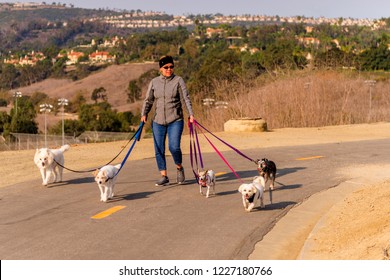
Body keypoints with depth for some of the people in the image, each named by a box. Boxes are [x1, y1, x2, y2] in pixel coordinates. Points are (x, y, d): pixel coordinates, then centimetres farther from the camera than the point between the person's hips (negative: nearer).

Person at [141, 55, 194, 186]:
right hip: (158, 121, 3)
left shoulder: (178, 80, 1)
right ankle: (164, 176, 13)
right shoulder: (154, 82, 8)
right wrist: (144, 114, -3)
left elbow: (186, 98, -4)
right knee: (159, 150, 2)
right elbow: (148, 100, 10)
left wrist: (191, 114, -14)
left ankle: (179, 168, 14)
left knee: (174, 147, -14)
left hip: (175, 120, -3)